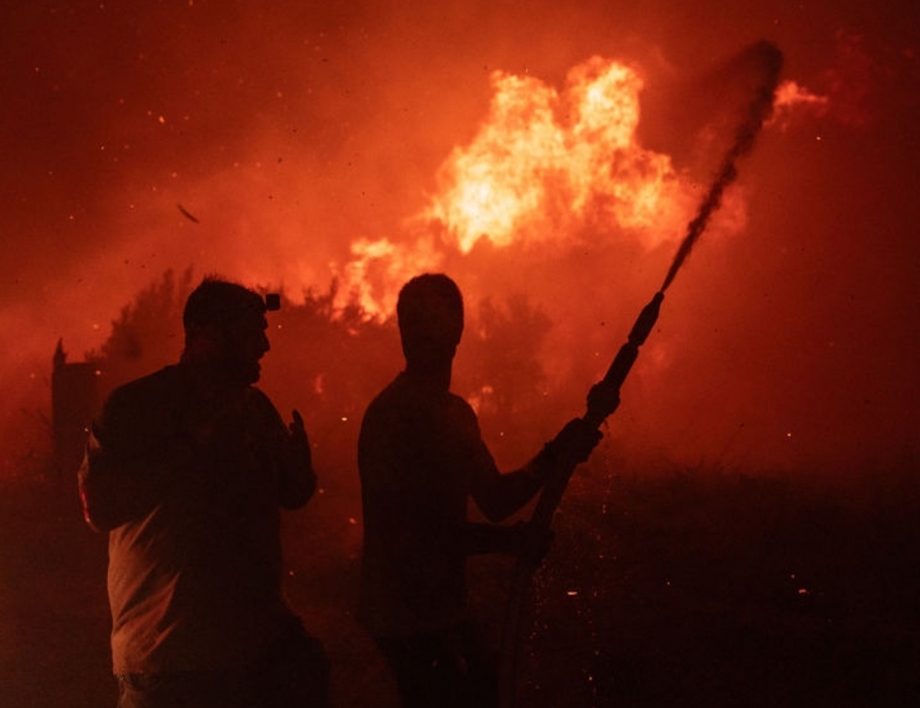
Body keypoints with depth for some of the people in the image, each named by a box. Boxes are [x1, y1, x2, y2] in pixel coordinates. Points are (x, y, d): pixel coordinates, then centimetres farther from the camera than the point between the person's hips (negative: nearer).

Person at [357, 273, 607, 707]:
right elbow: (408, 528, -23)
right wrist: (513, 541, -18)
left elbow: (495, 500, 10)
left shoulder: (457, 412, 10)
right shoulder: (392, 415, -19)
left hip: (440, 608, 9)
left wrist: (555, 455, -4)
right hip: (407, 618, -9)